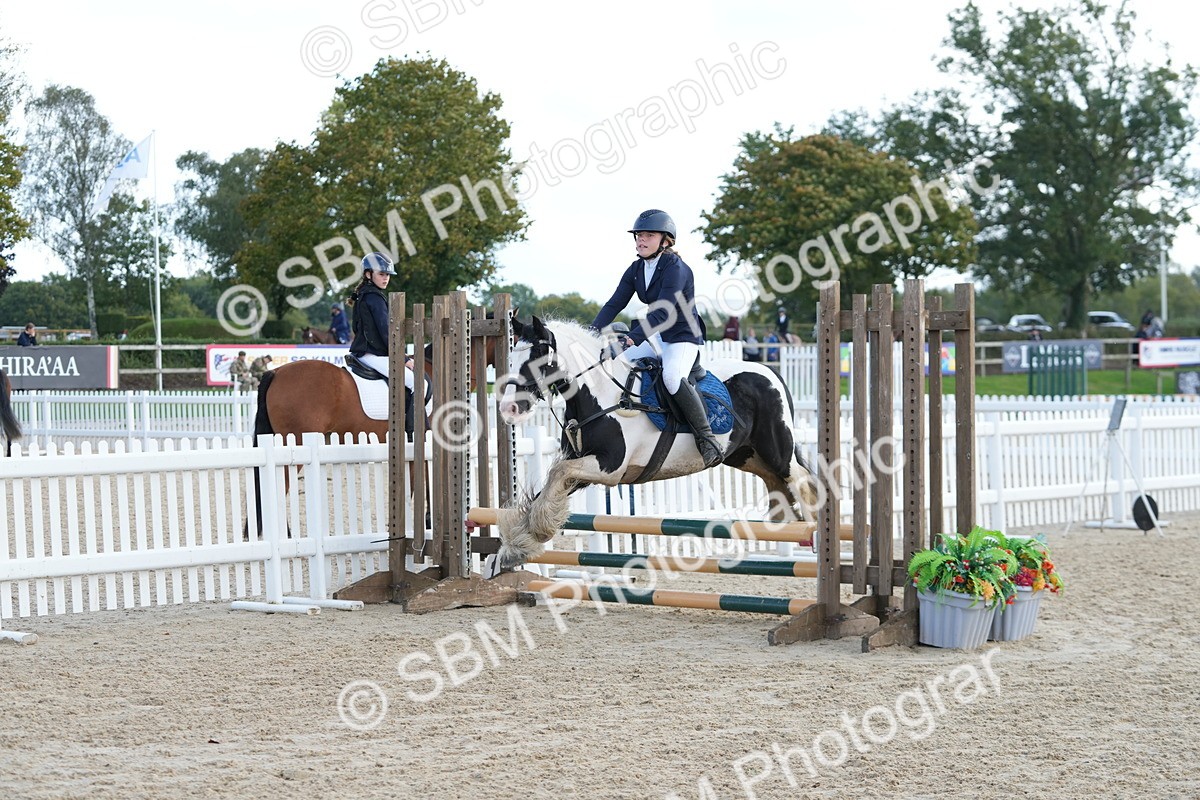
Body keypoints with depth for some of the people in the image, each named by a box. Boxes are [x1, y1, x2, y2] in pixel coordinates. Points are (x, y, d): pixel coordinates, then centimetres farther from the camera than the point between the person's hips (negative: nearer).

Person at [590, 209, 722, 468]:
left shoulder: (676, 269, -20)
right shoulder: (636, 270, 4)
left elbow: (662, 312, -30)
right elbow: (614, 305, 1)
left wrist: (632, 338, -40)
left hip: (684, 337, -9)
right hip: (656, 337, 9)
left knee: (672, 377, -35)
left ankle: (707, 439, -28)